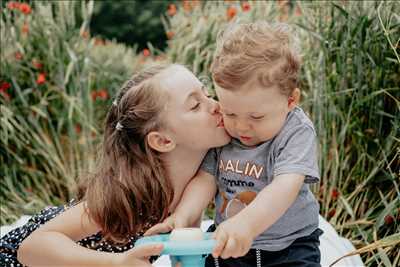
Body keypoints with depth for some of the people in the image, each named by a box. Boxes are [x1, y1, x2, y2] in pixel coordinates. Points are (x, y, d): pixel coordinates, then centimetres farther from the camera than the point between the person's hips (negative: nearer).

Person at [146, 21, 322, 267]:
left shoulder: (297, 133, -20)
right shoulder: (221, 129, -5)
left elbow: (285, 187, -33)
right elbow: (206, 178, -6)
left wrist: (246, 223, -50)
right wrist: (184, 215, -26)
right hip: (227, 242, 4)